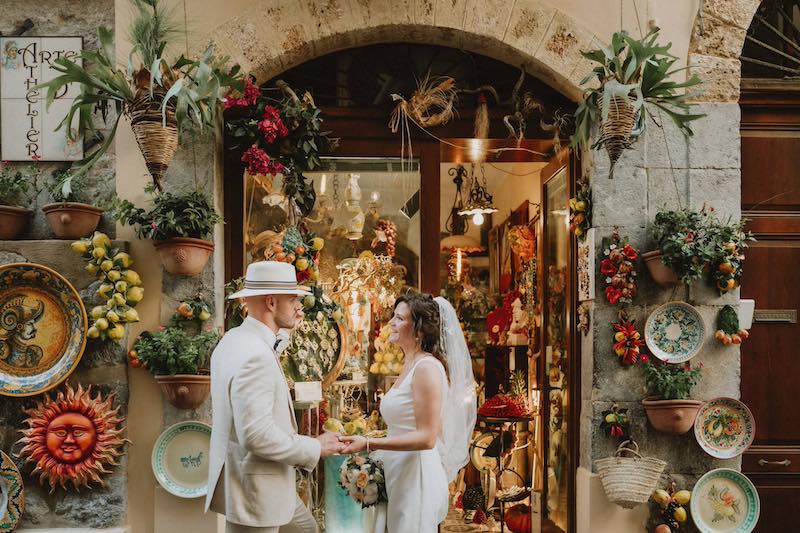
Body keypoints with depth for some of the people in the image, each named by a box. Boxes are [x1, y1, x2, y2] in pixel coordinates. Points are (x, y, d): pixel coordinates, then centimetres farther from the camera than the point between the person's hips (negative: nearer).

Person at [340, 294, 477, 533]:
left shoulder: (427, 367, -16)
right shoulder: (410, 365, 13)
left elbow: (426, 438, -20)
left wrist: (368, 444, -22)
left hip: (416, 477, -9)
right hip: (399, 474, 9)